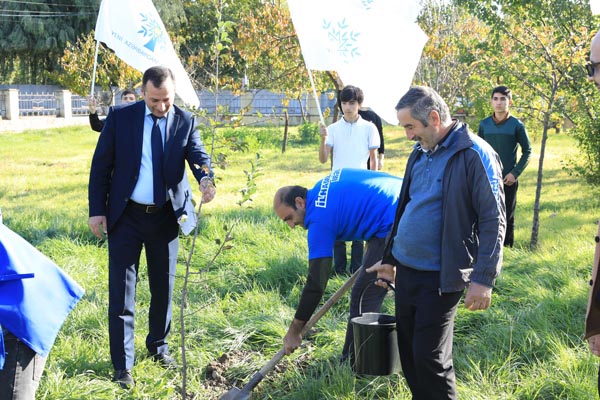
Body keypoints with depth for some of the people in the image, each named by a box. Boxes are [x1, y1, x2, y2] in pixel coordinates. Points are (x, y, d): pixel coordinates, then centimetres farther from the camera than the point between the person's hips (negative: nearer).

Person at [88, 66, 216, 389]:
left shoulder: (185, 121, -1)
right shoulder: (120, 117, -5)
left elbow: (198, 156, -14)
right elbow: (101, 165, -2)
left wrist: (206, 179, -37)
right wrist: (97, 211, -7)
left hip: (166, 217, 2)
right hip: (126, 217, -2)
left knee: (163, 286, 15)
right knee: (122, 291, 0)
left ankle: (158, 346, 35)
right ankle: (122, 365, 8)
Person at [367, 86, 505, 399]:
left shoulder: (474, 154, -13)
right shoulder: (420, 153, 12)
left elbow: (493, 220, -15)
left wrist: (483, 278, -20)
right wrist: (390, 259, 24)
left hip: (440, 278, -8)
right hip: (405, 270, 8)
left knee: (430, 358, -3)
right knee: (408, 353, 13)